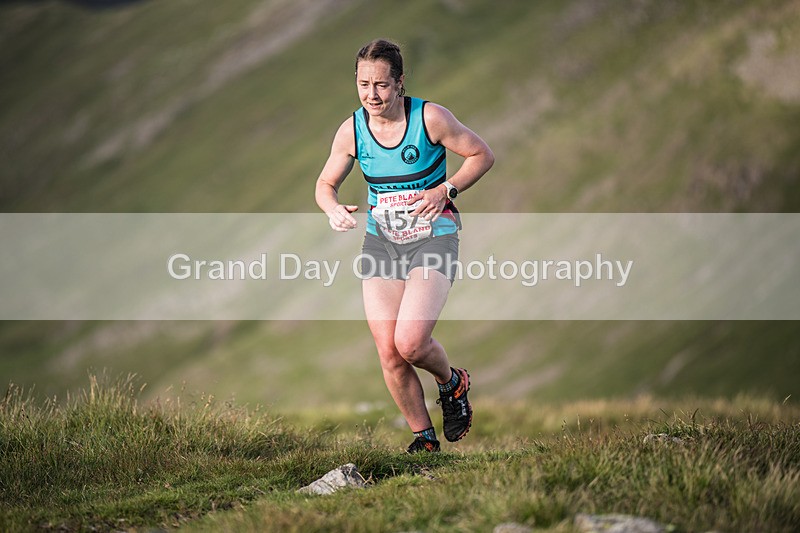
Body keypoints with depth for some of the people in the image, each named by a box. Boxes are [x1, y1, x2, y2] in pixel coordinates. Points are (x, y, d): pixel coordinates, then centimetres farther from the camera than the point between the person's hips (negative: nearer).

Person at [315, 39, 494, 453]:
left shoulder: (430, 117, -11)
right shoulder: (351, 130, -1)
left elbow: (482, 155, -1)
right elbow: (325, 183, 12)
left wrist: (445, 190, -14)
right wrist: (333, 209, -11)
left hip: (433, 237, -4)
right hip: (380, 241, 4)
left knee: (410, 343, -19)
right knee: (388, 353, -6)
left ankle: (452, 384, 15)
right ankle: (424, 437, 13)